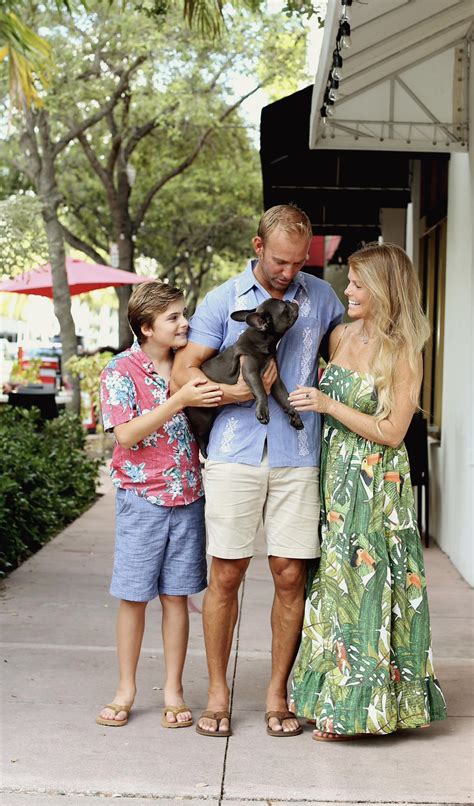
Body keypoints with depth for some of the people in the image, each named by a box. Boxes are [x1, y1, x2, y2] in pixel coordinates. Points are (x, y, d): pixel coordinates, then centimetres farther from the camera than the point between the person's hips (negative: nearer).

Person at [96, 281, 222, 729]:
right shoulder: (121, 371, -8)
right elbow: (127, 435, -17)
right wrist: (180, 400, -24)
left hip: (188, 495, 3)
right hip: (141, 498, -3)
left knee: (176, 596, 8)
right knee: (133, 596, 4)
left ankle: (174, 689, 17)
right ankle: (126, 689, 17)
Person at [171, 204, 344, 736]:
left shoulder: (321, 298, 11)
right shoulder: (223, 300, 5)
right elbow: (183, 372, 0)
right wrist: (239, 391, -13)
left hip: (297, 457, 1)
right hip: (235, 454, -1)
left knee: (290, 575, 1)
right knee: (226, 574, 1)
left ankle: (278, 694, 14)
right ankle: (218, 693, 14)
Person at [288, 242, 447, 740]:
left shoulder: (403, 354, -10)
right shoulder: (341, 336, 8)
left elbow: (391, 433, -12)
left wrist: (330, 406, -16)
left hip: (375, 484, -6)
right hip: (332, 475, 6)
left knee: (360, 584, -3)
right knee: (332, 582, 9)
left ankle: (355, 705, 8)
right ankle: (331, 694, 19)